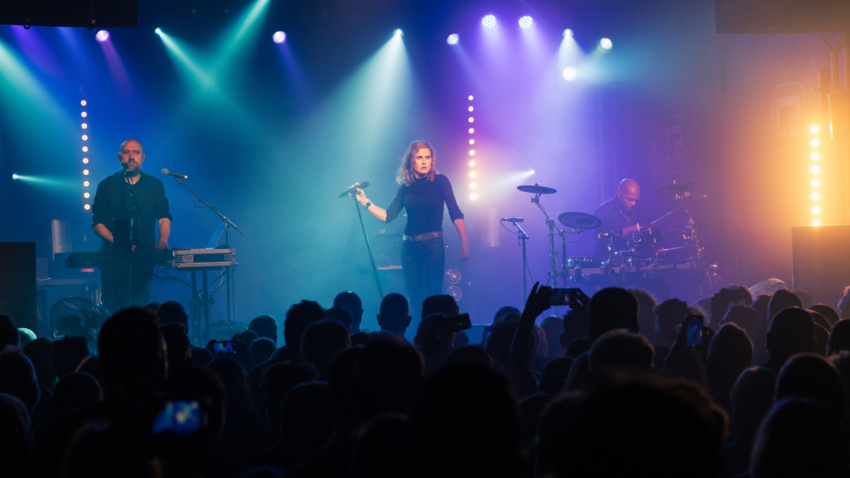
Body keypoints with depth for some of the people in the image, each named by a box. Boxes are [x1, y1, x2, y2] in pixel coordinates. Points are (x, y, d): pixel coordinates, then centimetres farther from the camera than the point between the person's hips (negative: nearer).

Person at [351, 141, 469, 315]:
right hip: (409, 247, 4)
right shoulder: (406, 187, 11)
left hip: (433, 244, -4)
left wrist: (464, 241, -14)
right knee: (415, 297, 5)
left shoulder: (440, 181, 0)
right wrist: (365, 202, -2)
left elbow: (455, 213, -5)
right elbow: (388, 216, 7)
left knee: (432, 295, -10)